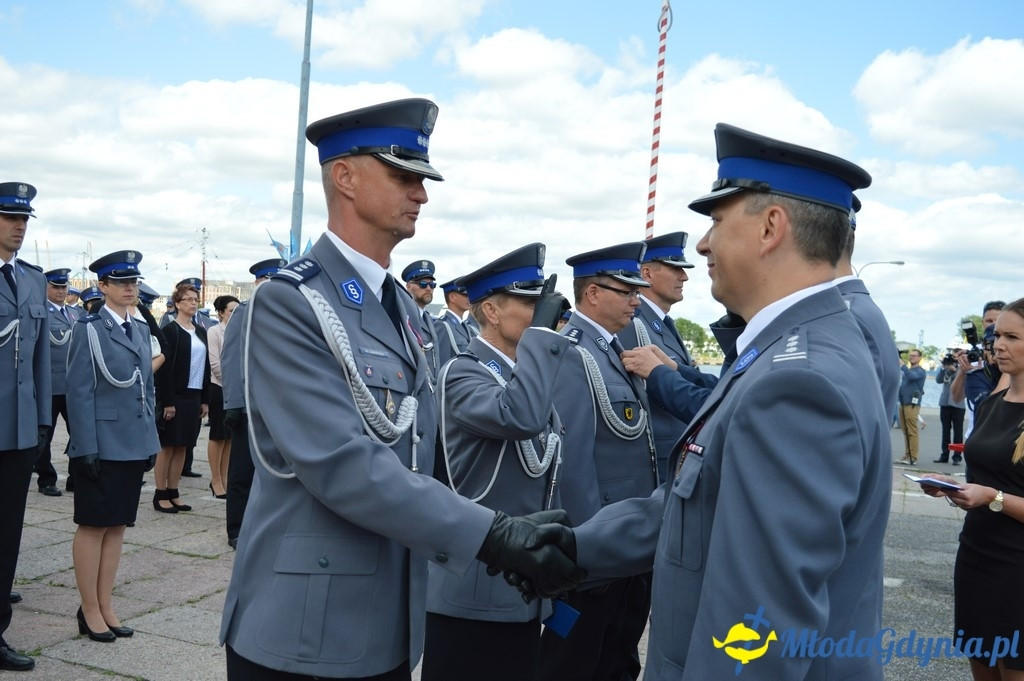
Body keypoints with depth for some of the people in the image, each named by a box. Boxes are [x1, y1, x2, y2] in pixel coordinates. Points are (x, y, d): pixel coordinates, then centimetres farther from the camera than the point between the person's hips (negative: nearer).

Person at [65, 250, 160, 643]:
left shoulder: (141, 330, 12)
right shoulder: (88, 329, -7)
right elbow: (79, 392, -10)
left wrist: (152, 440, 11)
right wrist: (86, 448, -15)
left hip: (134, 445, 6)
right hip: (102, 445, -6)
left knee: (117, 526, 11)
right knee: (94, 526, 3)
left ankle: (106, 605, 20)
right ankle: (90, 610, 13)